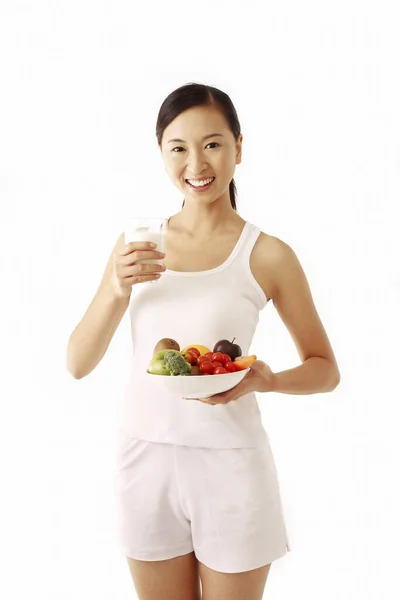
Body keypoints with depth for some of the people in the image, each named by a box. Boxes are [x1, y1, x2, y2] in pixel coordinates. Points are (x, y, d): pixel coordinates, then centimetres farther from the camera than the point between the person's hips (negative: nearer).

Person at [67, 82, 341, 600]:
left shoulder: (267, 255, -8)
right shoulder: (136, 244, 2)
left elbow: (325, 369, 0)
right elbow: (78, 364, 1)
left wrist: (265, 381, -20)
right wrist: (118, 290, -15)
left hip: (230, 461, -3)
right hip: (146, 457, 3)